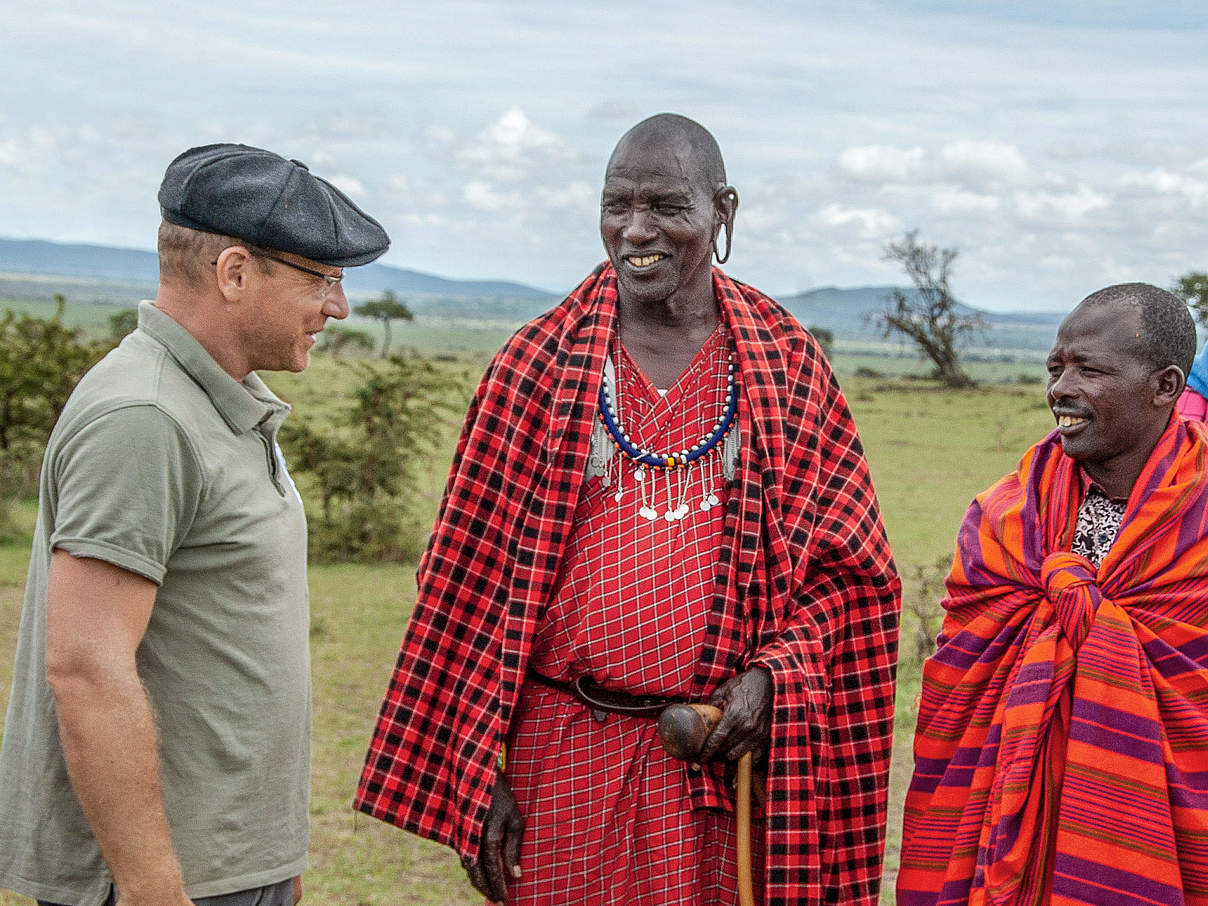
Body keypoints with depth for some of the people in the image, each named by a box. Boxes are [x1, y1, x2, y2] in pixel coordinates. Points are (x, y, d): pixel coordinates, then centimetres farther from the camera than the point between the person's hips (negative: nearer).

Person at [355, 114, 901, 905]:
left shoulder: (787, 364, 3)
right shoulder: (538, 366, 0)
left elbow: (844, 566, 6)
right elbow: (471, 582, 0)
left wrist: (772, 676, -12)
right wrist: (475, 776, -3)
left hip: (722, 751, 1)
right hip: (565, 752, 0)